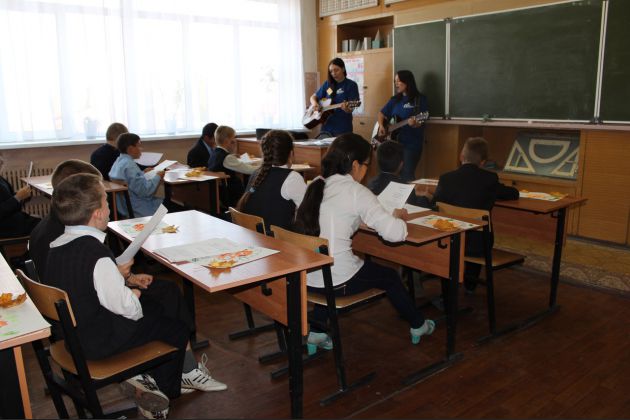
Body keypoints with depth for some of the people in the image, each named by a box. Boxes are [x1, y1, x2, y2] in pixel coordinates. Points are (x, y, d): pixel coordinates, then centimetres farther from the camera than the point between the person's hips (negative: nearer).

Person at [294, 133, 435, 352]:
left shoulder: (315, 185, 5)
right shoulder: (357, 192, -13)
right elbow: (395, 234, -15)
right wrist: (398, 217, 5)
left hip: (305, 276, 6)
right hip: (337, 280, -6)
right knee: (390, 276, 20)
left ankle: (316, 332, 33)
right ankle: (417, 326, 43)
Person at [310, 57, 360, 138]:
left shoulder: (351, 85, -4)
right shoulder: (327, 84, 9)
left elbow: (351, 108, -11)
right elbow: (313, 97, 17)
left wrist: (347, 109, -34)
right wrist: (314, 104, -5)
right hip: (326, 127, 4)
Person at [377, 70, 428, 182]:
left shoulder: (420, 99, -4)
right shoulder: (395, 99, 12)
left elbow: (420, 122, -10)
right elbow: (381, 114, 19)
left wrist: (414, 123, -32)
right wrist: (381, 126, 0)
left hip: (412, 144, -5)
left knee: (407, 175, -8)